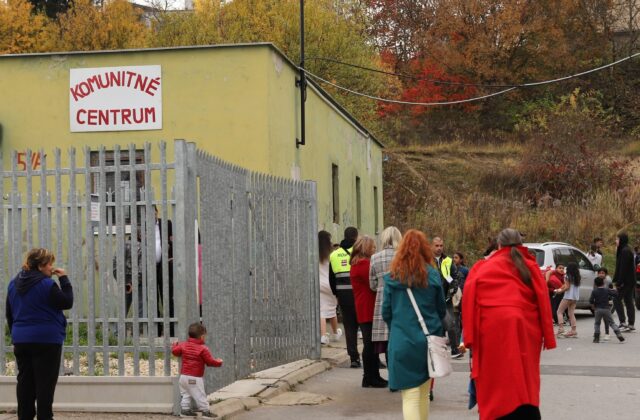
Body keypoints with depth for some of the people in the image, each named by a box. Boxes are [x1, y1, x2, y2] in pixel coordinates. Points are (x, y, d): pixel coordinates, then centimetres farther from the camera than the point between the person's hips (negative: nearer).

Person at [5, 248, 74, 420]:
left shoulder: (14, 284, 8)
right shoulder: (47, 284, -16)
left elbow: (9, 314, 14)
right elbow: (67, 302, -9)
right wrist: (64, 279, -5)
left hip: (21, 340, 7)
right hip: (46, 340, -6)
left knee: (25, 381, 11)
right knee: (45, 382, 0)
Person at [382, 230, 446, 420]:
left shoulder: (392, 276, -3)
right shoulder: (432, 274, -2)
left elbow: (386, 312, 2)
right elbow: (441, 309, 7)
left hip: (402, 341, -2)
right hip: (428, 340, 2)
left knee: (410, 396, -3)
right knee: (423, 393, 16)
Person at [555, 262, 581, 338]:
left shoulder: (567, 276, -9)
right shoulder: (577, 277, 10)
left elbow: (567, 287, -13)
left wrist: (559, 291, 2)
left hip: (568, 296, -7)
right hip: (575, 297, 7)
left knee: (559, 311, 1)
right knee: (571, 313, 11)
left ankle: (561, 328, -13)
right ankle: (574, 330, 4)